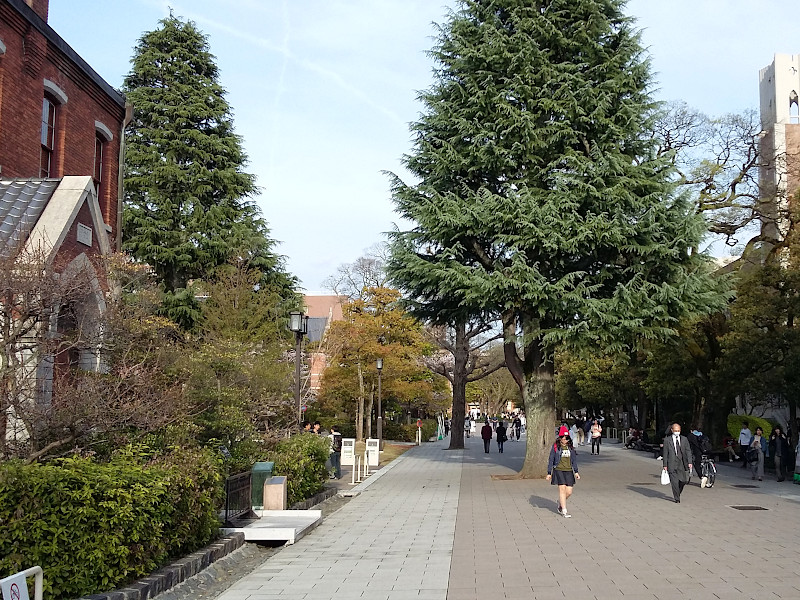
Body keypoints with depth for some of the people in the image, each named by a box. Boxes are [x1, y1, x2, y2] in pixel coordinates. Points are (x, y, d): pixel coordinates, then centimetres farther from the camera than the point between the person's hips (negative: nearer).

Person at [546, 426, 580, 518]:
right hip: (558, 470, -4)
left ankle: (560, 503, 29)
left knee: (569, 492, -1)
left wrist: (576, 472, 6)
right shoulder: (555, 447, 0)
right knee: (562, 488, -13)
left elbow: (574, 460, 14)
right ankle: (564, 511, -6)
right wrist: (549, 473, 0)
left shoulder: (571, 447, 9)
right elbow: (551, 460, 3)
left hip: (569, 471, 4)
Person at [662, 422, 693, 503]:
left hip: (682, 463, 2)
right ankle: (677, 498, 7)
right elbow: (665, 453, 3)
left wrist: (689, 462, -5)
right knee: (674, 482, -4)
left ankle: (677, 493, 29)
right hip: (672, 464, -2)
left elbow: (688, 451, 6)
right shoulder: (667, 440, 3)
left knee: (683, 481, 2)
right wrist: (665, 465, -1)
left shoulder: (684, 439, 9)